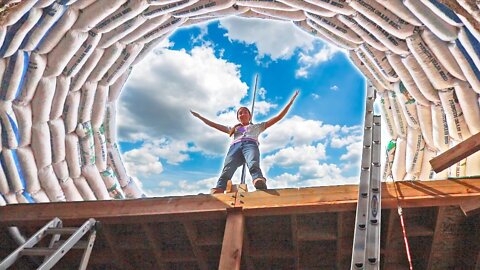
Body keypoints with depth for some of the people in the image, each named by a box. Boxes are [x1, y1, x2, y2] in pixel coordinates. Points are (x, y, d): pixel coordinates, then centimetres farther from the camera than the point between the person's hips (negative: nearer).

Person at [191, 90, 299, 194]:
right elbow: (214, 124, 44)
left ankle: (260, 182, -67)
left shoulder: (257, 126, 36)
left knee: (254, 165, -38)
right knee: (227, 170, -32)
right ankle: (216, 192, -55)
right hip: (235, 147, 2)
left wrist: (290, 102, 27)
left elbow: (278, 117, 32)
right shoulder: (233, 129, 42)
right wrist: (199, 116, 45)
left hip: (250, 145, -1)